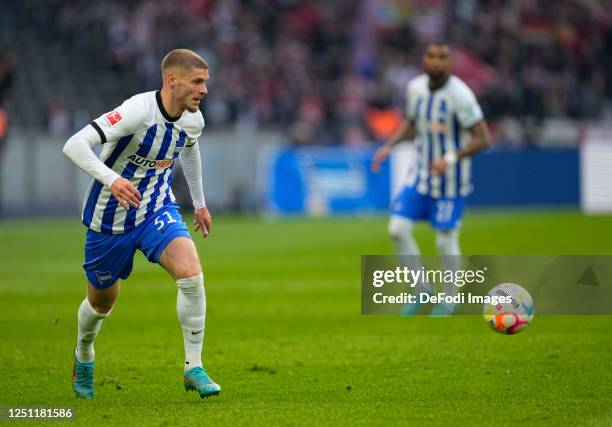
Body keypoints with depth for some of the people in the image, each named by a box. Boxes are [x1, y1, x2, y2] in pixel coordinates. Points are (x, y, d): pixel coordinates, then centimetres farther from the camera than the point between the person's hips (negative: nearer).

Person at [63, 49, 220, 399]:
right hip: (112, 217, -4)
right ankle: (84, 357, 48)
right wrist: (111, 179, -52)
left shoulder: (193, 119, -7)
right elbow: (75, 145, -36)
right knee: (102, 302, 15)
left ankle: (194, 368, -13)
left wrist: (200, 202, 26)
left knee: (191, 274, -23)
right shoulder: (138, 111, -28)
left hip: (157, 210, 4)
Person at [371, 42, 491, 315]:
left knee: (446, 241, -1)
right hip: (421, 176, 5)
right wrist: (389, 146, 1)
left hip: (451, 181, -5)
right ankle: (422, 289, 14)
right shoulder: (415, 88, -1)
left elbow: (483, 139, -19)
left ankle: (450, 299, 22)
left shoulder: (460, 95, -20)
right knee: (398, 229, -5)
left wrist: (451, 158, -31)